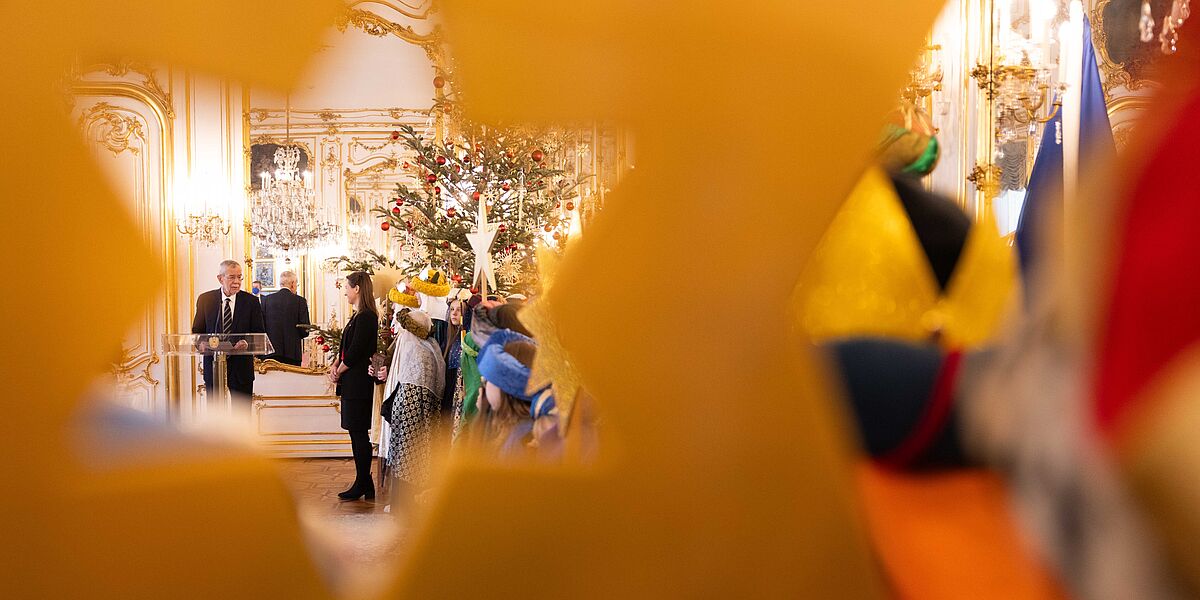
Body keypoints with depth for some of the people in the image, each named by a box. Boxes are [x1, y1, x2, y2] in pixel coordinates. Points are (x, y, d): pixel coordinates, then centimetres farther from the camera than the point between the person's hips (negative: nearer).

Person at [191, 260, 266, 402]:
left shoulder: (251, 301, -1)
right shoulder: (205, 299, 3)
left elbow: (259, 333, 0)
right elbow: (197, 331, 9)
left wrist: (248, 343, -22)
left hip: (241, 366, -1)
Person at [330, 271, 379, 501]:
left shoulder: (365, 317, -16)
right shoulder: (359, 316, 16)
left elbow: (355, 352, -18)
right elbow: (346, 347, 17)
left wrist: (338, 371, -6)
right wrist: (336, 365, 2)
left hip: (358, 383, -10)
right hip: (352, 382, 10)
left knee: (358, 433, -3)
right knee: (357, 433, 12)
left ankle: (363, 484, 5)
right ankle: (364, 482, 19)